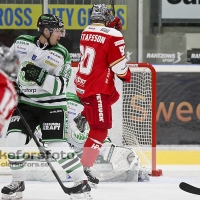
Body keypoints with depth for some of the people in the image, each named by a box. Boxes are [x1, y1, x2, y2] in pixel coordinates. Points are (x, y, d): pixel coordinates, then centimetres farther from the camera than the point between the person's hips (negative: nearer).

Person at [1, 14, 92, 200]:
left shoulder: (61, 55, -10)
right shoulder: (22, 42, -4)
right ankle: (17, 183, 7)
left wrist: (40, 76, -29)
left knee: (58, 146, -12)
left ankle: (82, 183, 0)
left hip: (51, 105, -3)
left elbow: (59, 87, -15)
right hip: (25, 102, 3)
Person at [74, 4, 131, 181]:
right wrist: (126, 75, 7)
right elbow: (119, 66, -16)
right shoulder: (113, 36, -17)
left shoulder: (86, 32, 4)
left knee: (112, 96, 35)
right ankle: (84, 167, -12)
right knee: (100, 129, -5)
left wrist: (112, 27, 11)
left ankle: (82, 118, 27)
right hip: (97, 89, -8)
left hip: (81, 84, 8)